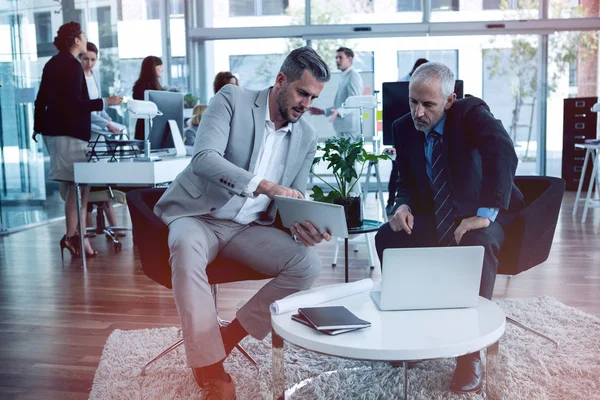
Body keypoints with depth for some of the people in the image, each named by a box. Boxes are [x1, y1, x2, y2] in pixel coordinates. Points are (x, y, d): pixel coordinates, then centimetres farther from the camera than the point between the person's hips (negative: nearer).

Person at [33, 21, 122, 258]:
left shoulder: (53, 63, 15)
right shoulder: (72, 65, -13)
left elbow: (41, 99, 19)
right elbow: (74, 103, -20)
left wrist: (38, 126, 28)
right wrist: (105, 102, -15)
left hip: (53, 130, 10)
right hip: (70, 133, -10)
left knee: (75, 185, 13)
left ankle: (75, 235, 16)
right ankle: (73, 236, -1)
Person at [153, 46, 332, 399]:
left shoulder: (307, 138, 5)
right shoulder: (232, 99, -8)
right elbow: (204, 158, -23)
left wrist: (302, 228, -17)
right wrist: (264, 186, -35)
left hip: (249, 227, 4)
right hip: (200, 216, -4)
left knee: (308, 263, -20)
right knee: (187, 249, -37)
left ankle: (227, 337, -7)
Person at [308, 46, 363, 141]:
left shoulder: (353, 76, -9)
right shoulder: (344, 77, 21)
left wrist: (338, 112, -35)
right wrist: (323, 111, 23)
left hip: (350, 128, -10)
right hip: (342, 128, 10)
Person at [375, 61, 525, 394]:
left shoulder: (472, 113, -18)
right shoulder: (404, 128, -3)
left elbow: (503, 155, -35)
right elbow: (406, 182, 7)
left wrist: (485, 215, -41)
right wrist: (403, 206, -16)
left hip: (483, 217, -5)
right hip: (435, 219, 5)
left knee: (478, 245, -37)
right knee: (387, 237, -17)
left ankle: (471, 352, -24)